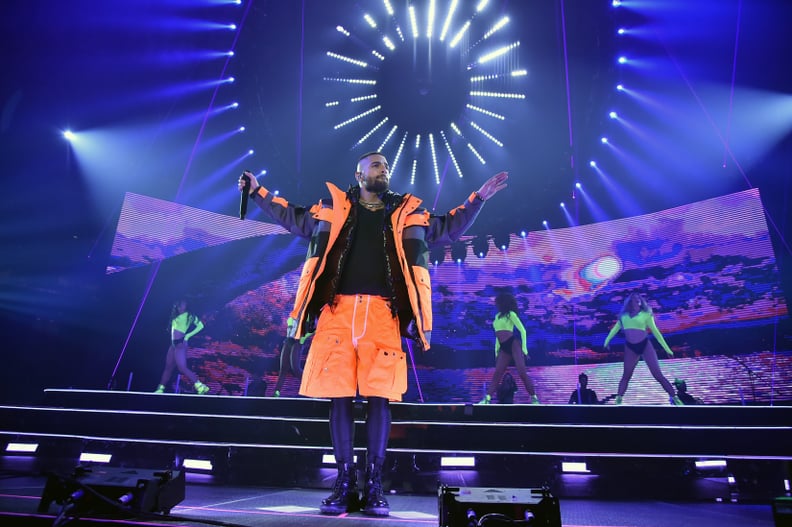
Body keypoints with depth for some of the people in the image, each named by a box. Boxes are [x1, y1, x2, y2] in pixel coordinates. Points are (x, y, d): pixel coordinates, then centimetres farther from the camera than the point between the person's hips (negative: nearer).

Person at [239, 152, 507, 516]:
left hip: (383, 313, 0)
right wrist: (258, 192, 27)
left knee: (379, 397, -3)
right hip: (338, 310, 0)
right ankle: (344, 483, 9)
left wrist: (479, 197, 20)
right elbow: (293, 218, 30)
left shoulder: (408, 212, 19)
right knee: (339, 396, -1)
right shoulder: (333, 207, 18)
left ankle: (374, 485, 7)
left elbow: (448, 228, 26)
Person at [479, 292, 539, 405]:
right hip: (504, 348, 6)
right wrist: (496, 351, 20)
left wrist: (524, 348, -7)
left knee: (522, 372, -15)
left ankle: (534, 398, -11)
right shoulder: (497, 316, 22)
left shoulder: (510, 314, 3)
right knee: (496, 374, -3)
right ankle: (487, 399, -9)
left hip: (513, 344, -6)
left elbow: (522, 330, -1)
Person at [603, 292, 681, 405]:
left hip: (645, 344, -2)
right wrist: (607, 341, 15)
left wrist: (667, 349, 7)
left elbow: (655, 331, 7)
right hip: (630, 347, 2)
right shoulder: (624, 315, 10)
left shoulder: (646, 314, 4)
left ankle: (674, 398, 2)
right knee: (626, 375, 8)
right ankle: (618, 400, 13)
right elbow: (615, 328, 19)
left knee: (657, 374, -4)